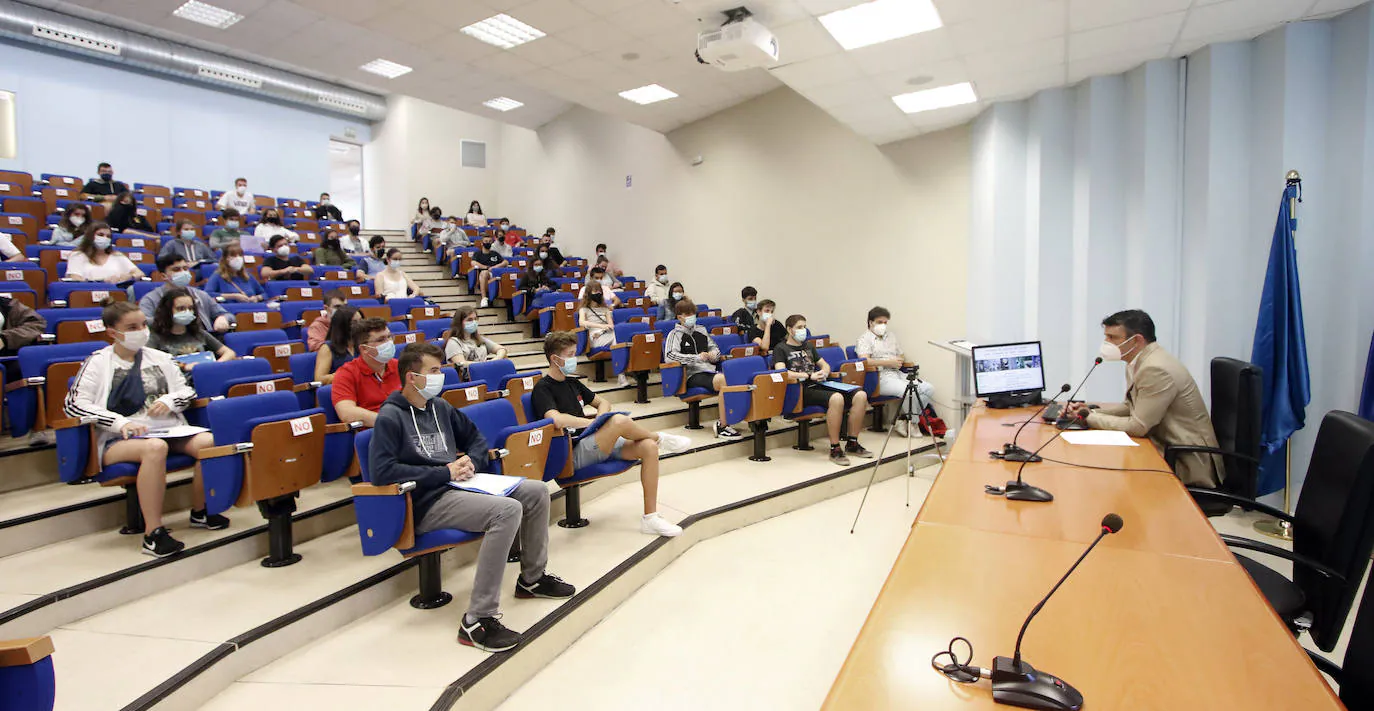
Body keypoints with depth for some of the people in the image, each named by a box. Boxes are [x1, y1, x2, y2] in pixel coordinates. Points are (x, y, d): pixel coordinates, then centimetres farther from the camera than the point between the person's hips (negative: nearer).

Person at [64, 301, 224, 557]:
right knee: (155, 447, -39)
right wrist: (121, 422, -18)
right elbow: (73, 405, -4)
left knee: (209, 441, -25)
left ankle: (199, 511, -2)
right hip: (119, 440, -4)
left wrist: (170, 400, -3)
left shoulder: (159, 358, 18)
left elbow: (188, 390, 22)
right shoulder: (98, 363, 6)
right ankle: (153, 533, -34)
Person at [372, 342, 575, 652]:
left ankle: (532, 577, 20)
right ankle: (477, 620, -28)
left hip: (456, 486, 8)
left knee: (537, 491, 1)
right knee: (507, 510, -31)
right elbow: (382, 471, -21)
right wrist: (445, 472, -18)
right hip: (426, 503, -8)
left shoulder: (439, 406, 15)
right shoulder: (390, 416, -9)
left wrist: (471, 462, 2)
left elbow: (476, 438, 26)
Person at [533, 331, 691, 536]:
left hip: (597, 444, 8)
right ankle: (660, 438, 0)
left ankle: (650, 516, -9)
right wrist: (594, 423, -15)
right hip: (575, 452, -8)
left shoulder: (572, 382, 20)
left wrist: (601, 418, 4)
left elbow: (602, 402, 28)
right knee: (620, 421, -33)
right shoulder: (543, 389, -5)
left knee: (649, 447, -15)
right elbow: (557, 419, -24)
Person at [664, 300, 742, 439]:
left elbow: (715, 347, 32)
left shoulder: (701, 331, 23)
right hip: (692, 374, -6)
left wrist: (714, 354, 6)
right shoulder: (675, 334, 6)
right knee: (722, 379, -34)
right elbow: (669, 355, -10)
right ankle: (722, 426, -28)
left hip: (710, 370, 6)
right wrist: (697, 357, -15)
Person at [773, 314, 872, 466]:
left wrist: (824, 372, 6)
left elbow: (825, 365, 32)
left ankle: (852, 443, -4)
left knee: (860, 395, -14)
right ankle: (835, 449, -26)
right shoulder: (780, 349, 6)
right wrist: (809, 376, -15)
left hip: (818, 386, 7)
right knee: (836, 398, -36)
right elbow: (781, 372, -11)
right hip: (801, 390, -7)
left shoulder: (809, 346, 28)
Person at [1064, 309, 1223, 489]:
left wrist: (1088, 417, -14)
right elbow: (1131, 406, 16)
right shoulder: (1139, 361, 5)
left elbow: (1137, 426, -22)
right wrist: (1091, 409, 0)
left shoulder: (1157, 369, -24)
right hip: (1167, 449, 8)